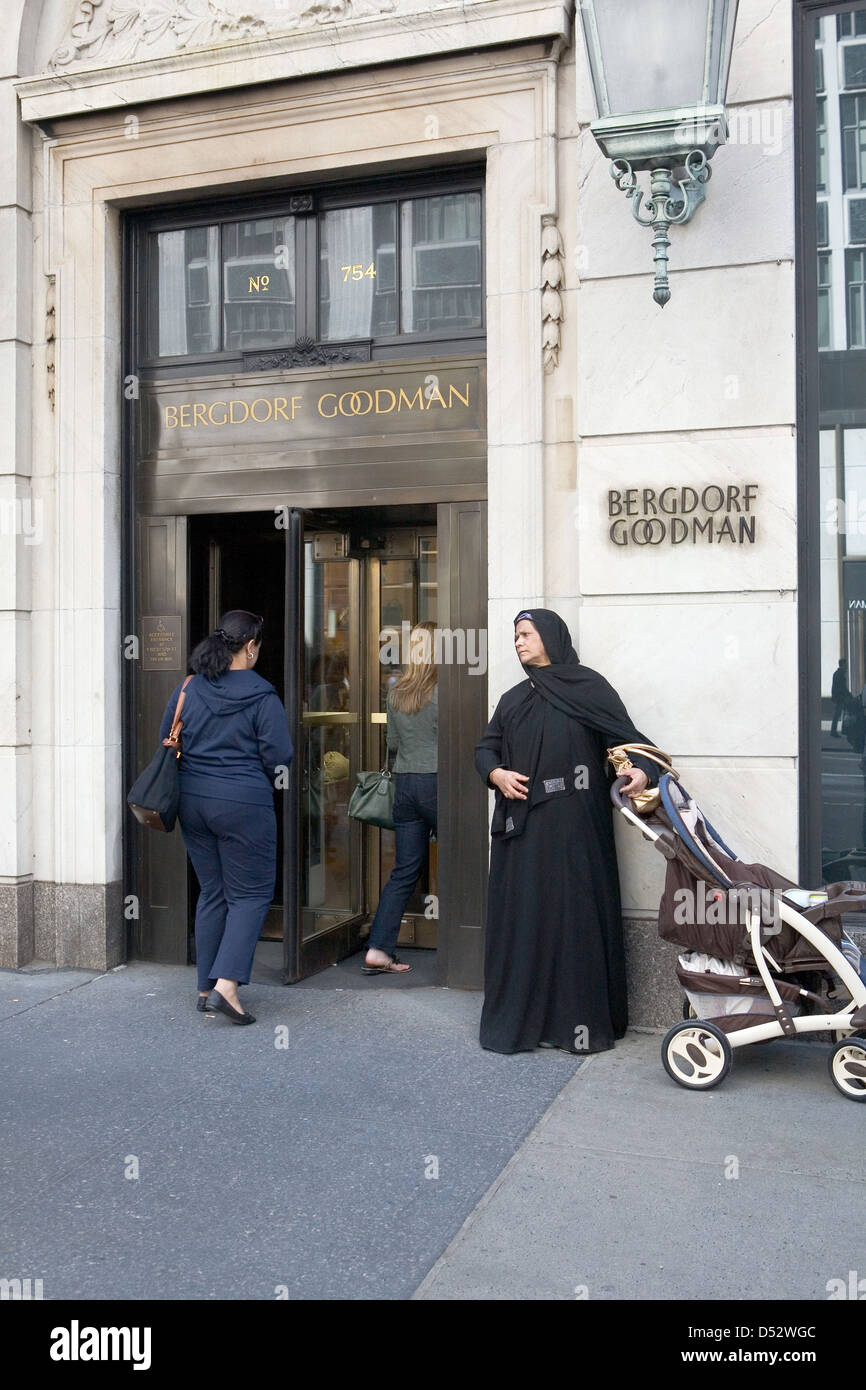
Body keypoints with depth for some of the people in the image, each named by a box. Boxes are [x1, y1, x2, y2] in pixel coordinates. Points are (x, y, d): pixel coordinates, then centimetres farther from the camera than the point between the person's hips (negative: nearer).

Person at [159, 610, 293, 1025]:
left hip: (192, 802, 6)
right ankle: (226, 984, -8)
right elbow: (279, 758, -11)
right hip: (244, 804, -6)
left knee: (211, 893, 15)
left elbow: (167, 743, 11)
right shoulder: (261, 696, -12)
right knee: (250, 895, 5)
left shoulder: (187, 689, 3)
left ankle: (207, 989, 20)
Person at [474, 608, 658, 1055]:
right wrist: (497, 774, -1)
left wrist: (641, 769, -26)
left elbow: (627, 735, -6)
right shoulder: (513, 699, 19)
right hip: (522, 830, 5)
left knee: (575, 916, -3)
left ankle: (578, 1020, 5)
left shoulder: (587, 686, 2)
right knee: (521, 916, 5)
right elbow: (485, 748, 21)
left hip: (573, 825, -5)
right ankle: (520, 1017, 13)